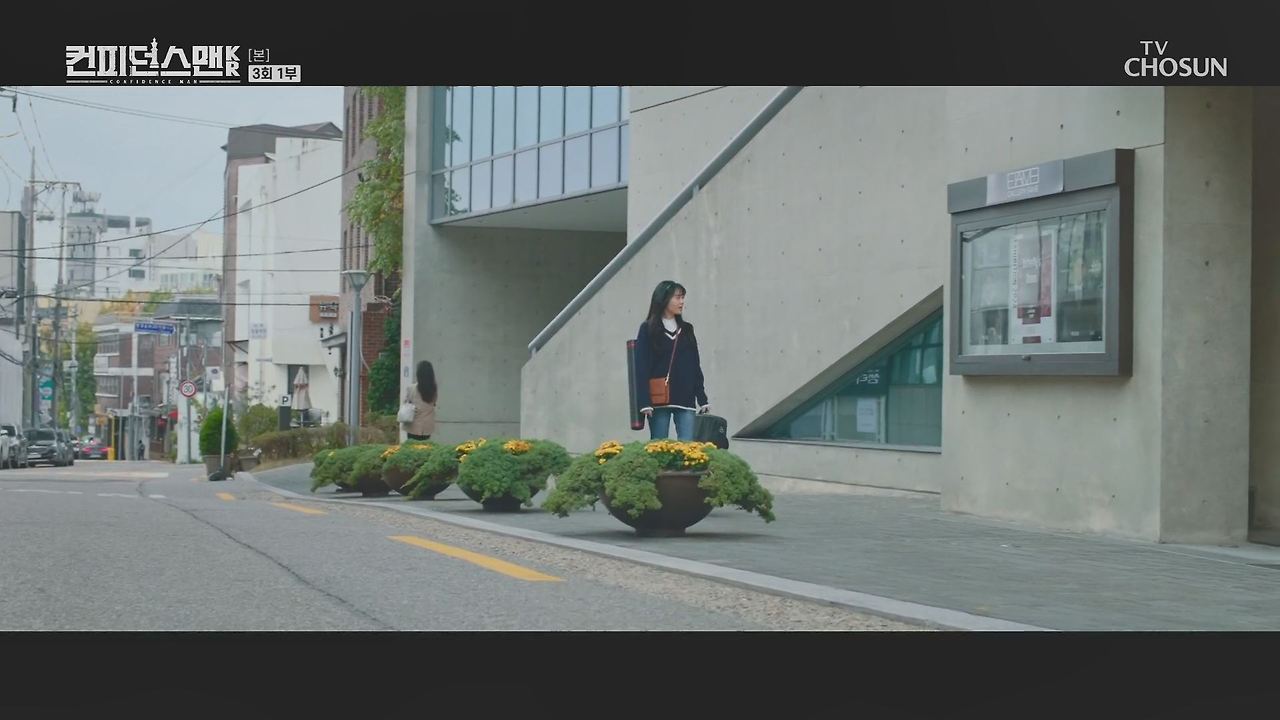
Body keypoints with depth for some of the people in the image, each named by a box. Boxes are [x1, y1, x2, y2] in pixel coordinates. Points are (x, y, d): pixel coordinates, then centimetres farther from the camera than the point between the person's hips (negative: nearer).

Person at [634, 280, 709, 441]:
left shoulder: (686, 329, 13)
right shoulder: (648, 329, 1)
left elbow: (695, 367, 15)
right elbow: (641, 368, -4)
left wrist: (703, 399, 8)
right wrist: (644, 402, -13)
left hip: (685, 399, 3)